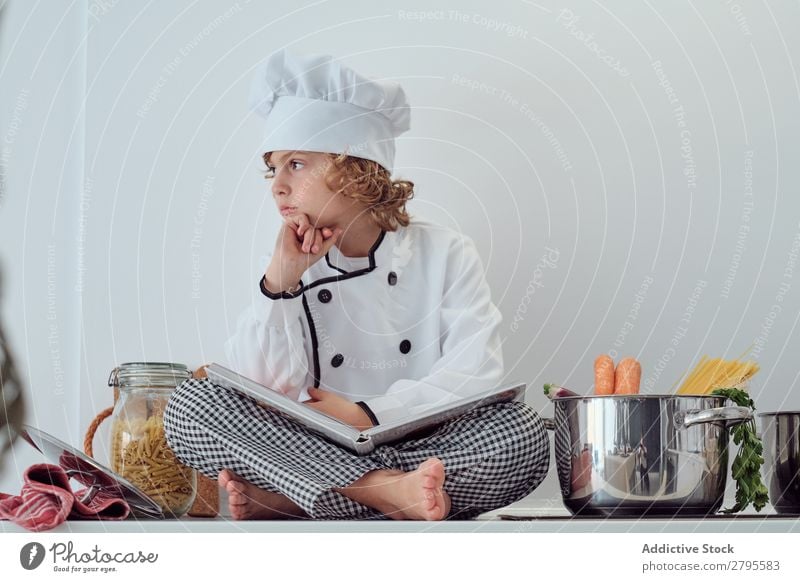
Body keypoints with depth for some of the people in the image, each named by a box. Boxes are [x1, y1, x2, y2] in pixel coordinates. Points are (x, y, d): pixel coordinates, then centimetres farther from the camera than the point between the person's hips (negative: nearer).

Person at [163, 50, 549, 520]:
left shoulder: (446, 253, 4)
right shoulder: (292, 269, 9)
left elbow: (476, 374, -9)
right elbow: (257, 392, -4)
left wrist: (370, 414, -19)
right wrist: (280, 282, -12)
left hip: (429, 454, -1)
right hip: (319, 457, 1)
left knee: (526, 434, -31)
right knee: (189, 405, -20)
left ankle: (284, 502, -28)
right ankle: (387, 490, -31)